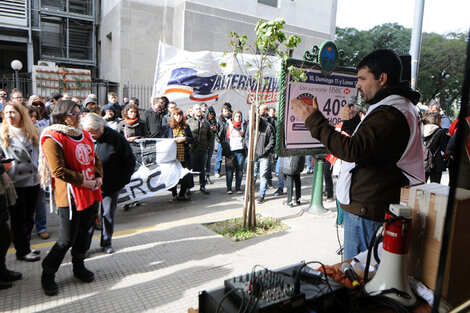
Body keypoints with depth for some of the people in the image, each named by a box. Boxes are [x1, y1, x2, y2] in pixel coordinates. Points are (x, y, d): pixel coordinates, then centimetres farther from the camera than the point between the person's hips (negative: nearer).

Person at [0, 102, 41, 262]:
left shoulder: (32, 132, 9)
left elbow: (40, 154, 14)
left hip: (33, 181, 4)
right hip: (15, 183, -4)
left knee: (29, 216, 14)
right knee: (18, 218, 5)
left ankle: (26, 246, 30)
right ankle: (22, 251, 17)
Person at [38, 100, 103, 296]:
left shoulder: (84, 135, 11)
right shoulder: (53, 138, -13)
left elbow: (95, 159, 17)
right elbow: (58, 170, -19)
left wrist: (99, 177, 1)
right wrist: (83, 181, -18)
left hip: (91, 192, 7)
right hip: (70, 195, -7)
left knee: (84, 233, 18)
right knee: (67, 239, 1)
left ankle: (79, 266, 37)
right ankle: (47, 275, 22)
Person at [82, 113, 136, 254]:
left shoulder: (116, 139, -11)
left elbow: (130, 161, -2)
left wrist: (122, 181, -4)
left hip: (111, 187, -1)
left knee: (108, 214, 11)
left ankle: (106, 242, 29)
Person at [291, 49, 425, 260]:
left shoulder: (389, 114, -20)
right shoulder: (402, 108, 16)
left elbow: (351, 150, -30)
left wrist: (314, 120, -23)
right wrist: (354, 122, 12)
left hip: (366, 210, -11)